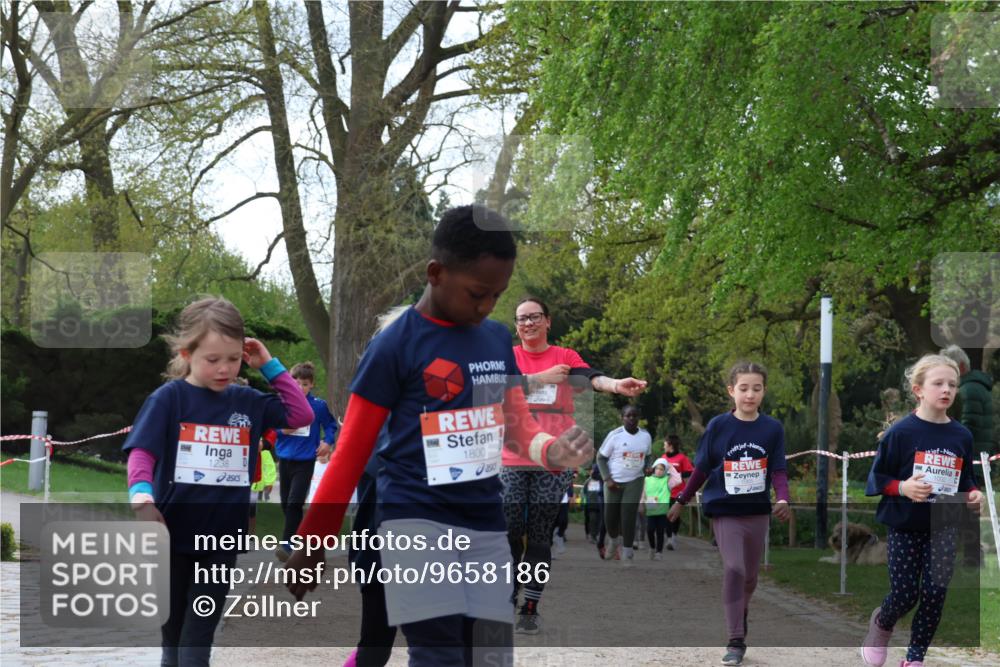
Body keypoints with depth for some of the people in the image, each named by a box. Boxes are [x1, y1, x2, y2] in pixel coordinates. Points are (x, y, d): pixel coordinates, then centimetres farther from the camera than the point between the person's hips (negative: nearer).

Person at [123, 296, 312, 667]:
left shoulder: (247, 402, 4)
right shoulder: (168, 398, -7)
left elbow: (301, 415, 8)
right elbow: (142, 453, -13)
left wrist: (270, 367, 1)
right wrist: (142, 499, -32)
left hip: (222, 539, 2)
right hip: (172, 538, -2)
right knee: (173, 637, 12)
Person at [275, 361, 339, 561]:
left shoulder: (319, 406, -4)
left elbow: (331, 425, 10)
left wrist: (328, 442, -6)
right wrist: (282, 429, -13)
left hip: (305, 461, -4)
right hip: (285, 459, 4)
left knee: (294, 503, -15)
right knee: (286, 504, 11)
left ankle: (287, 544, -14)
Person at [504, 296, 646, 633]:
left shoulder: (565, 356, 4)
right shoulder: (507, 355, 7)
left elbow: (592, 377, -15)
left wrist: (616, 384, -36)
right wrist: (544, 377, -16)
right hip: (513, 462, 0)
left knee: (540, 537, 3)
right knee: (510, 534, 2)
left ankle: (530, 609, 8)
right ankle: (507, 601, 14)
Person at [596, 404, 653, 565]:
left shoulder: (646, 435, -2)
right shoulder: (615, 435, -13)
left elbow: (648, 455, 14)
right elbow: (600, 457, -5)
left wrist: (648, 467, -8)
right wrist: (607, 479, -13)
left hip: (634, 481, 1)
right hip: (614, 482, -1)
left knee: (628, 517, -8)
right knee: (610, 517, 8)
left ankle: (627, 554, 2)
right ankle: (614, 541, 40)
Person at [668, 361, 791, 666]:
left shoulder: (773, 428, -4)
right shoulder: (718, 426, -7)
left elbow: (779, 470, -4)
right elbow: (702, 469, 2)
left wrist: (783, 499, -22)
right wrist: (681, 502, 5)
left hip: (757, 511, 3)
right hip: (725, 510, -3)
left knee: (750, 575, 13)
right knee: (734, 568, -17)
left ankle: (740, 619, 41)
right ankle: (735, 641, -12)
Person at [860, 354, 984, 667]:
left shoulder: (961, 436, 1)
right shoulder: (901, 432, -11)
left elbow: (965, 479, 13)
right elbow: (877, 477, -7)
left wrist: (972, 494, -7)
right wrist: (902, 488, -24)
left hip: (944, 528, 3)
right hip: (905, 526, -3)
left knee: (934, 594, 0)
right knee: (905, 594, -2)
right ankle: (881, 623, 32)